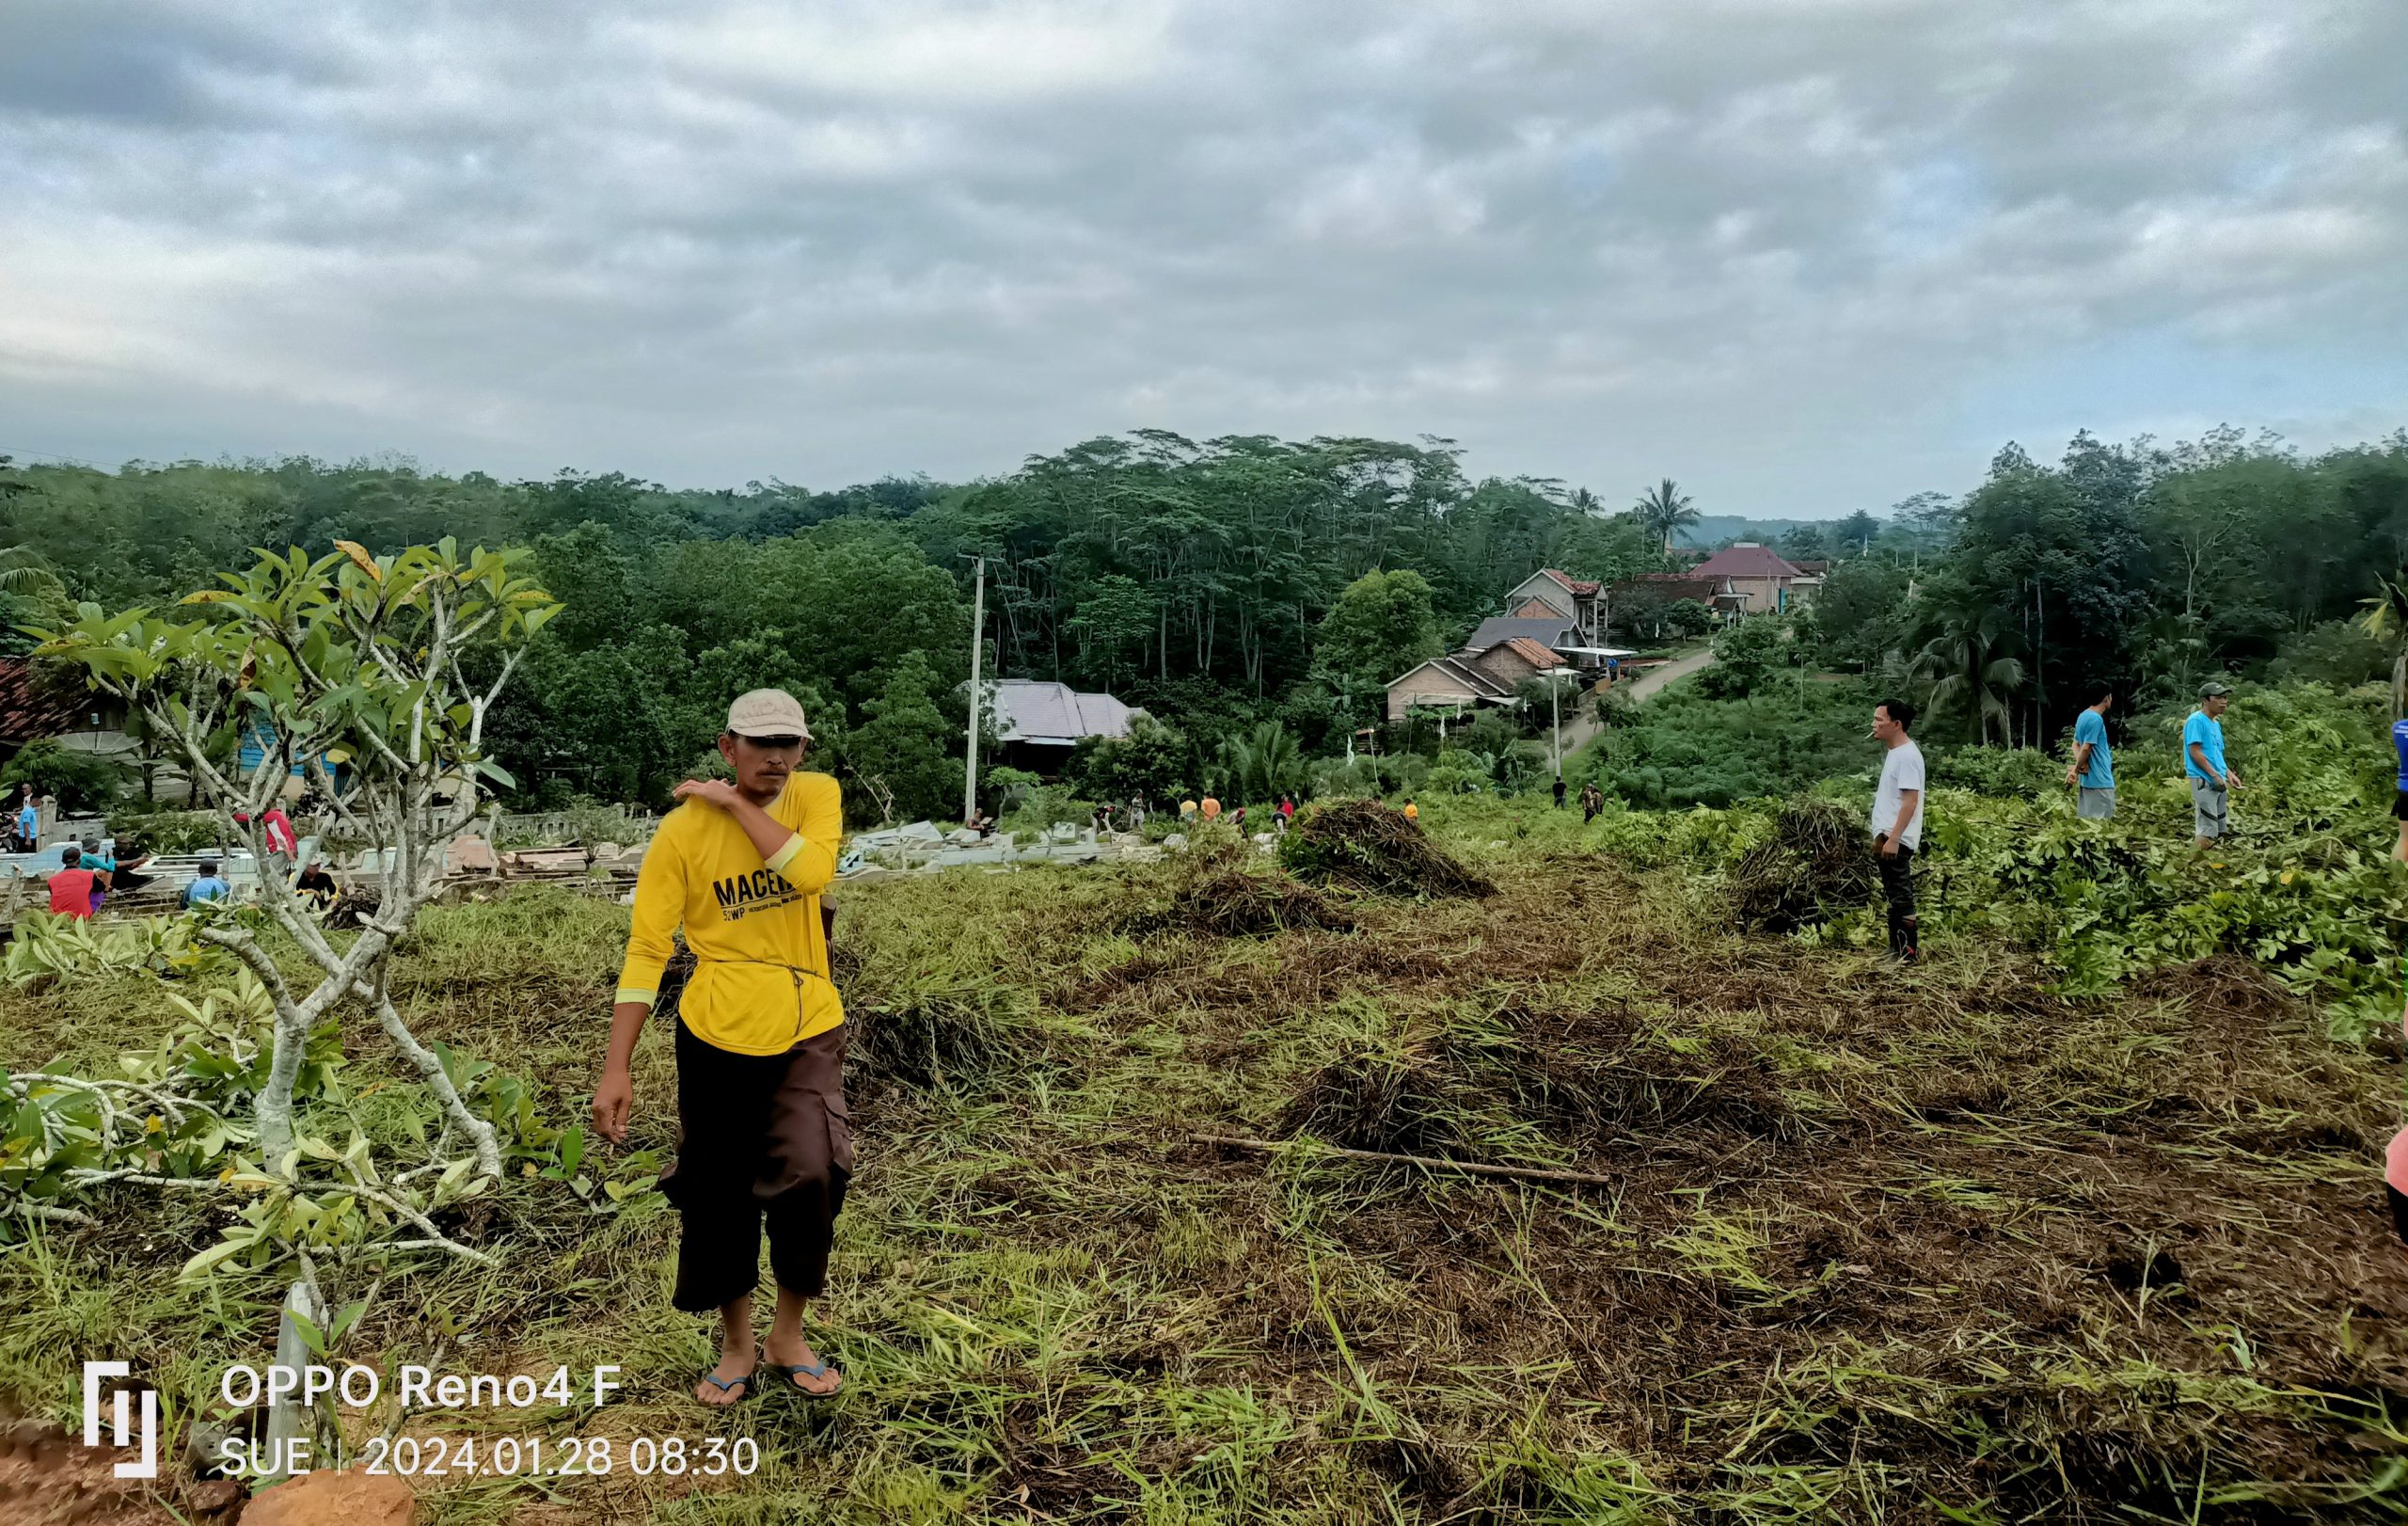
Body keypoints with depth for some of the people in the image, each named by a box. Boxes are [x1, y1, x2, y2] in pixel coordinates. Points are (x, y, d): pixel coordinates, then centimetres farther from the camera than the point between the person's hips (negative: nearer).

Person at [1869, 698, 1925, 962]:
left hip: (1897, 840, -10)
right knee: (1893, 895, 14)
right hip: (1887, 837, 10)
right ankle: (1896, 949, 21)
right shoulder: (1895, 752, 15)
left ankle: (1908, 952, -4)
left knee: (1901, 896, -7)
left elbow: (1910, 801, -22)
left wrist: (1893, 838, -25)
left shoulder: (1907, 755, -16)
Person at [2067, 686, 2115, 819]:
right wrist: (2076, 770, -7)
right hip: (2100, 781, -9)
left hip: (2087, 779, 9)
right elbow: (2086, 749, -20)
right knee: (2100, 823, -5)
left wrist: (2080, 765, -5)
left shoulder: (2083, 716, 12)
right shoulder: (2096, 719, -17)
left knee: (2085, 820, 10)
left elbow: (2076, 744, 13)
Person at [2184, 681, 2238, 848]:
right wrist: (2215, 775, -17)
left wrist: (2229, 773, 12)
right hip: (2204, 781, -10)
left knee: (2219, 830, 11)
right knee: (2206, 830, -15)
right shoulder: (2196, 721, -10)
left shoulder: (2216, 723, 19)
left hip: (2219, 782, 10)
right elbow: (2195, 752, -16)